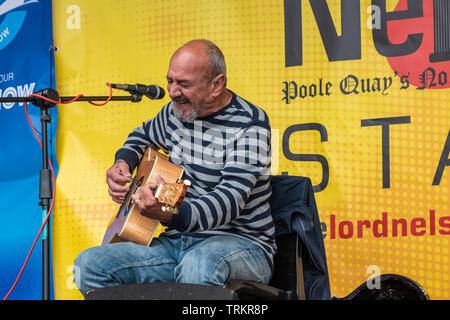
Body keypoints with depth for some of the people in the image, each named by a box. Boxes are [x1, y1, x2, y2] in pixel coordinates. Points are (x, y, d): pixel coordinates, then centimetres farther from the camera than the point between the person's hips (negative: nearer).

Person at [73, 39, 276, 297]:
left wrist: (170, 215, -43)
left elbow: (229, 201, -26)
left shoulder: (250, 126, -13)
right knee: (89, 264, -13)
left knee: (198, 265, -43)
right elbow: (143, 136, 33)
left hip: (240, 241, -7)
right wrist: (123, 163, 9)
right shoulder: (176, 112, 9)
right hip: (178, 242, 7)